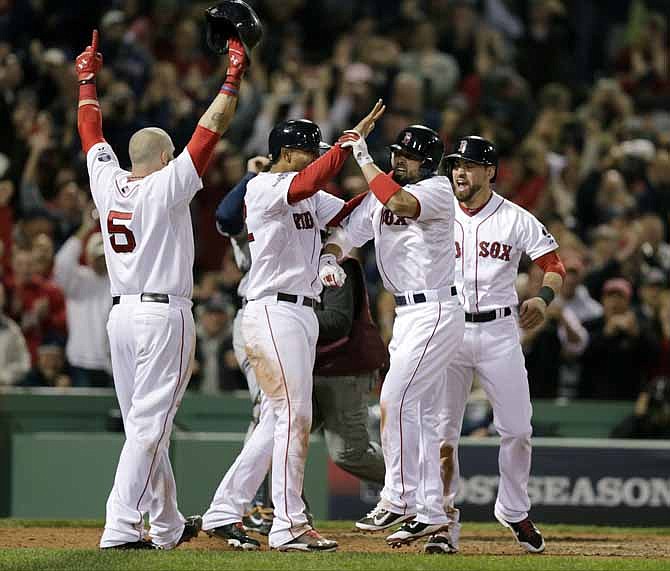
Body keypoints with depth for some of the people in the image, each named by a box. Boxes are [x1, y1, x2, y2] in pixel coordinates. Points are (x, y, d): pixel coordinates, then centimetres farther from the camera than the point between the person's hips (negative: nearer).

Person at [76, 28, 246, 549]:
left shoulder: (107, 184, 4)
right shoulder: (165, 187, -10)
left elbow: (91, 133, 19)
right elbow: (209, 133, -13)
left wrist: (88, 80, 30)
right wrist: (233, 80, -8)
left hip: (121, 314, 7)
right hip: (164, 315, -7)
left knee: (146, 426, 14)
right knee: (148, 426, -9)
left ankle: (168, 525, 23)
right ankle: (121, 529, -17)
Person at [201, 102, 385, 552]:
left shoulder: (310, 198, 20)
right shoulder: (262, 188, -8)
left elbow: (348, 214, 14)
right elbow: (307, 182, -26)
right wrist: (352, 139, -27)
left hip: (303, 313, 10)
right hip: (273, 312, -10)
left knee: (277, 421, 10)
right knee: (295, 416, -13)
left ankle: (224, 513, 16)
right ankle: (289, 526, -14)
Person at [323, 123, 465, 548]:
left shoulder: (438, 188, -12)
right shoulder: (378, 196, 11)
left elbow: (400, 203, -32)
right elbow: (344, 238, 5)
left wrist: (363, 158, -25)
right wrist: (327, 257, -17)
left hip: (436, 313, -9)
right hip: (407, 314, 9)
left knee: (396, 401, -15)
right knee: (419, 411, 9)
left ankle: (399, 499, -11)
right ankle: (431, 513, 13)